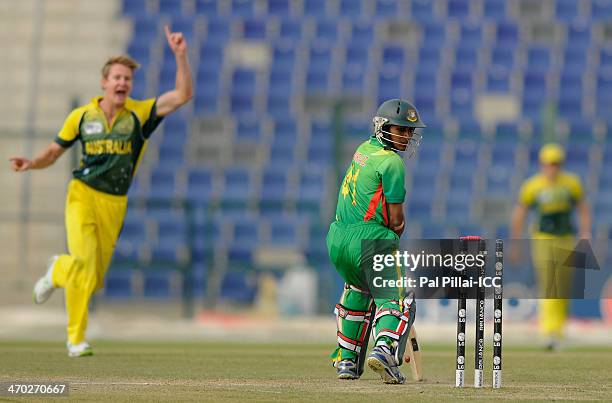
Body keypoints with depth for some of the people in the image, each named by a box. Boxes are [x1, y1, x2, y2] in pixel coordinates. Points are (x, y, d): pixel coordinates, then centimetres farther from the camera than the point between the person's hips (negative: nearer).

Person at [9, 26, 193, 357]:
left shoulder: (140, 114, 0)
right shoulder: (82, 116, 1)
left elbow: (183, 94, -10)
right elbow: (54, 152, 12)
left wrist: (180, 55, -20)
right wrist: (31, 164, -8)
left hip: (115, 204, 2)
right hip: (83, 196, -2)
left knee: (94, 279, 5)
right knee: (84, 262, -20)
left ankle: (58, 272, 41)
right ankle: (76, 339, -8)